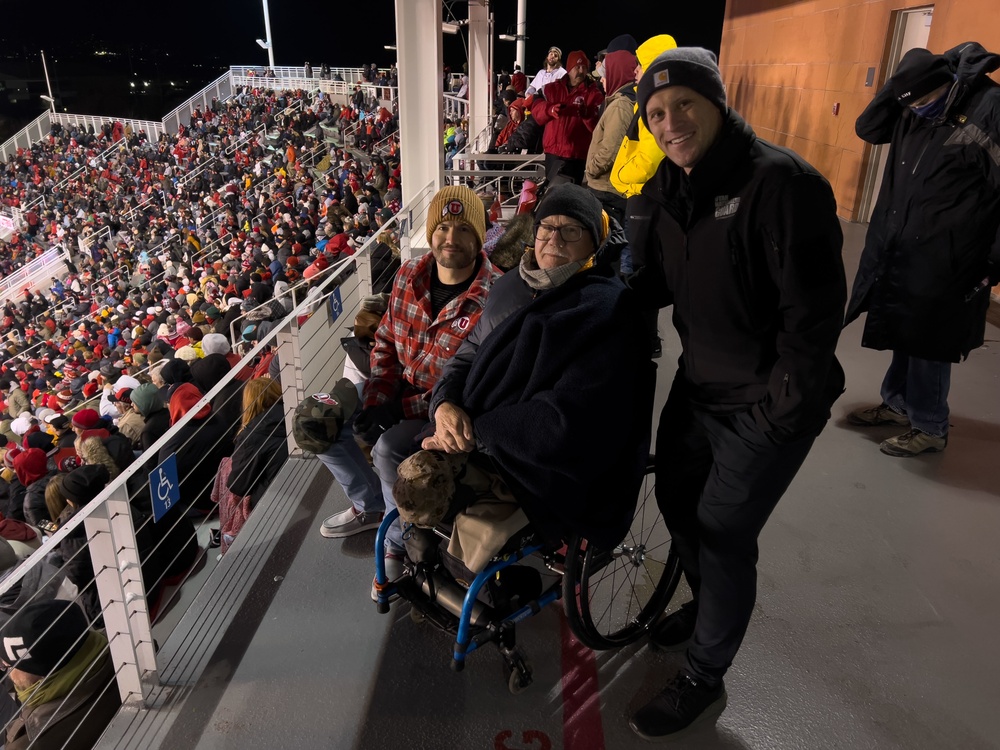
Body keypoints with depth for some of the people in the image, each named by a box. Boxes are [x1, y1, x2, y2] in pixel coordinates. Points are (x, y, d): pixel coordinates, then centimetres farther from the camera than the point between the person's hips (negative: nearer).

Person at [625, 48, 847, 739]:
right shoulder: (669, 187, 2)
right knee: (676, 499, 21)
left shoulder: (779, 182, -23)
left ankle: (705, 681, 28)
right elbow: (654, 290, 5)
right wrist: (643, 217, -10)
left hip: (766, 405, -8)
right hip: (699, 385, 8)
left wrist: (780, 410, -17)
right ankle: (707, 604, 52)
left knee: (725, 536, 4)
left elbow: (815, 309, -22)